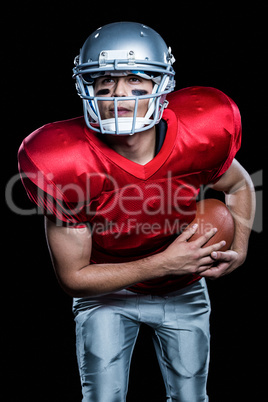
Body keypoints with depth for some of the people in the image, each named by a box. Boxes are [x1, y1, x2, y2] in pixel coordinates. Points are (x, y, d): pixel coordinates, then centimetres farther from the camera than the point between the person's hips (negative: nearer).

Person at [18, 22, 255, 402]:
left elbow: (239, 185, 2)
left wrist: (238, 248, -15)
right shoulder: (67, 164, -29)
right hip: (107, 292, -2)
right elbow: (73, 277, -20)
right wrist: (163, 263, -25)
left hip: (183, 291, 3)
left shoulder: (199, 134, -22)